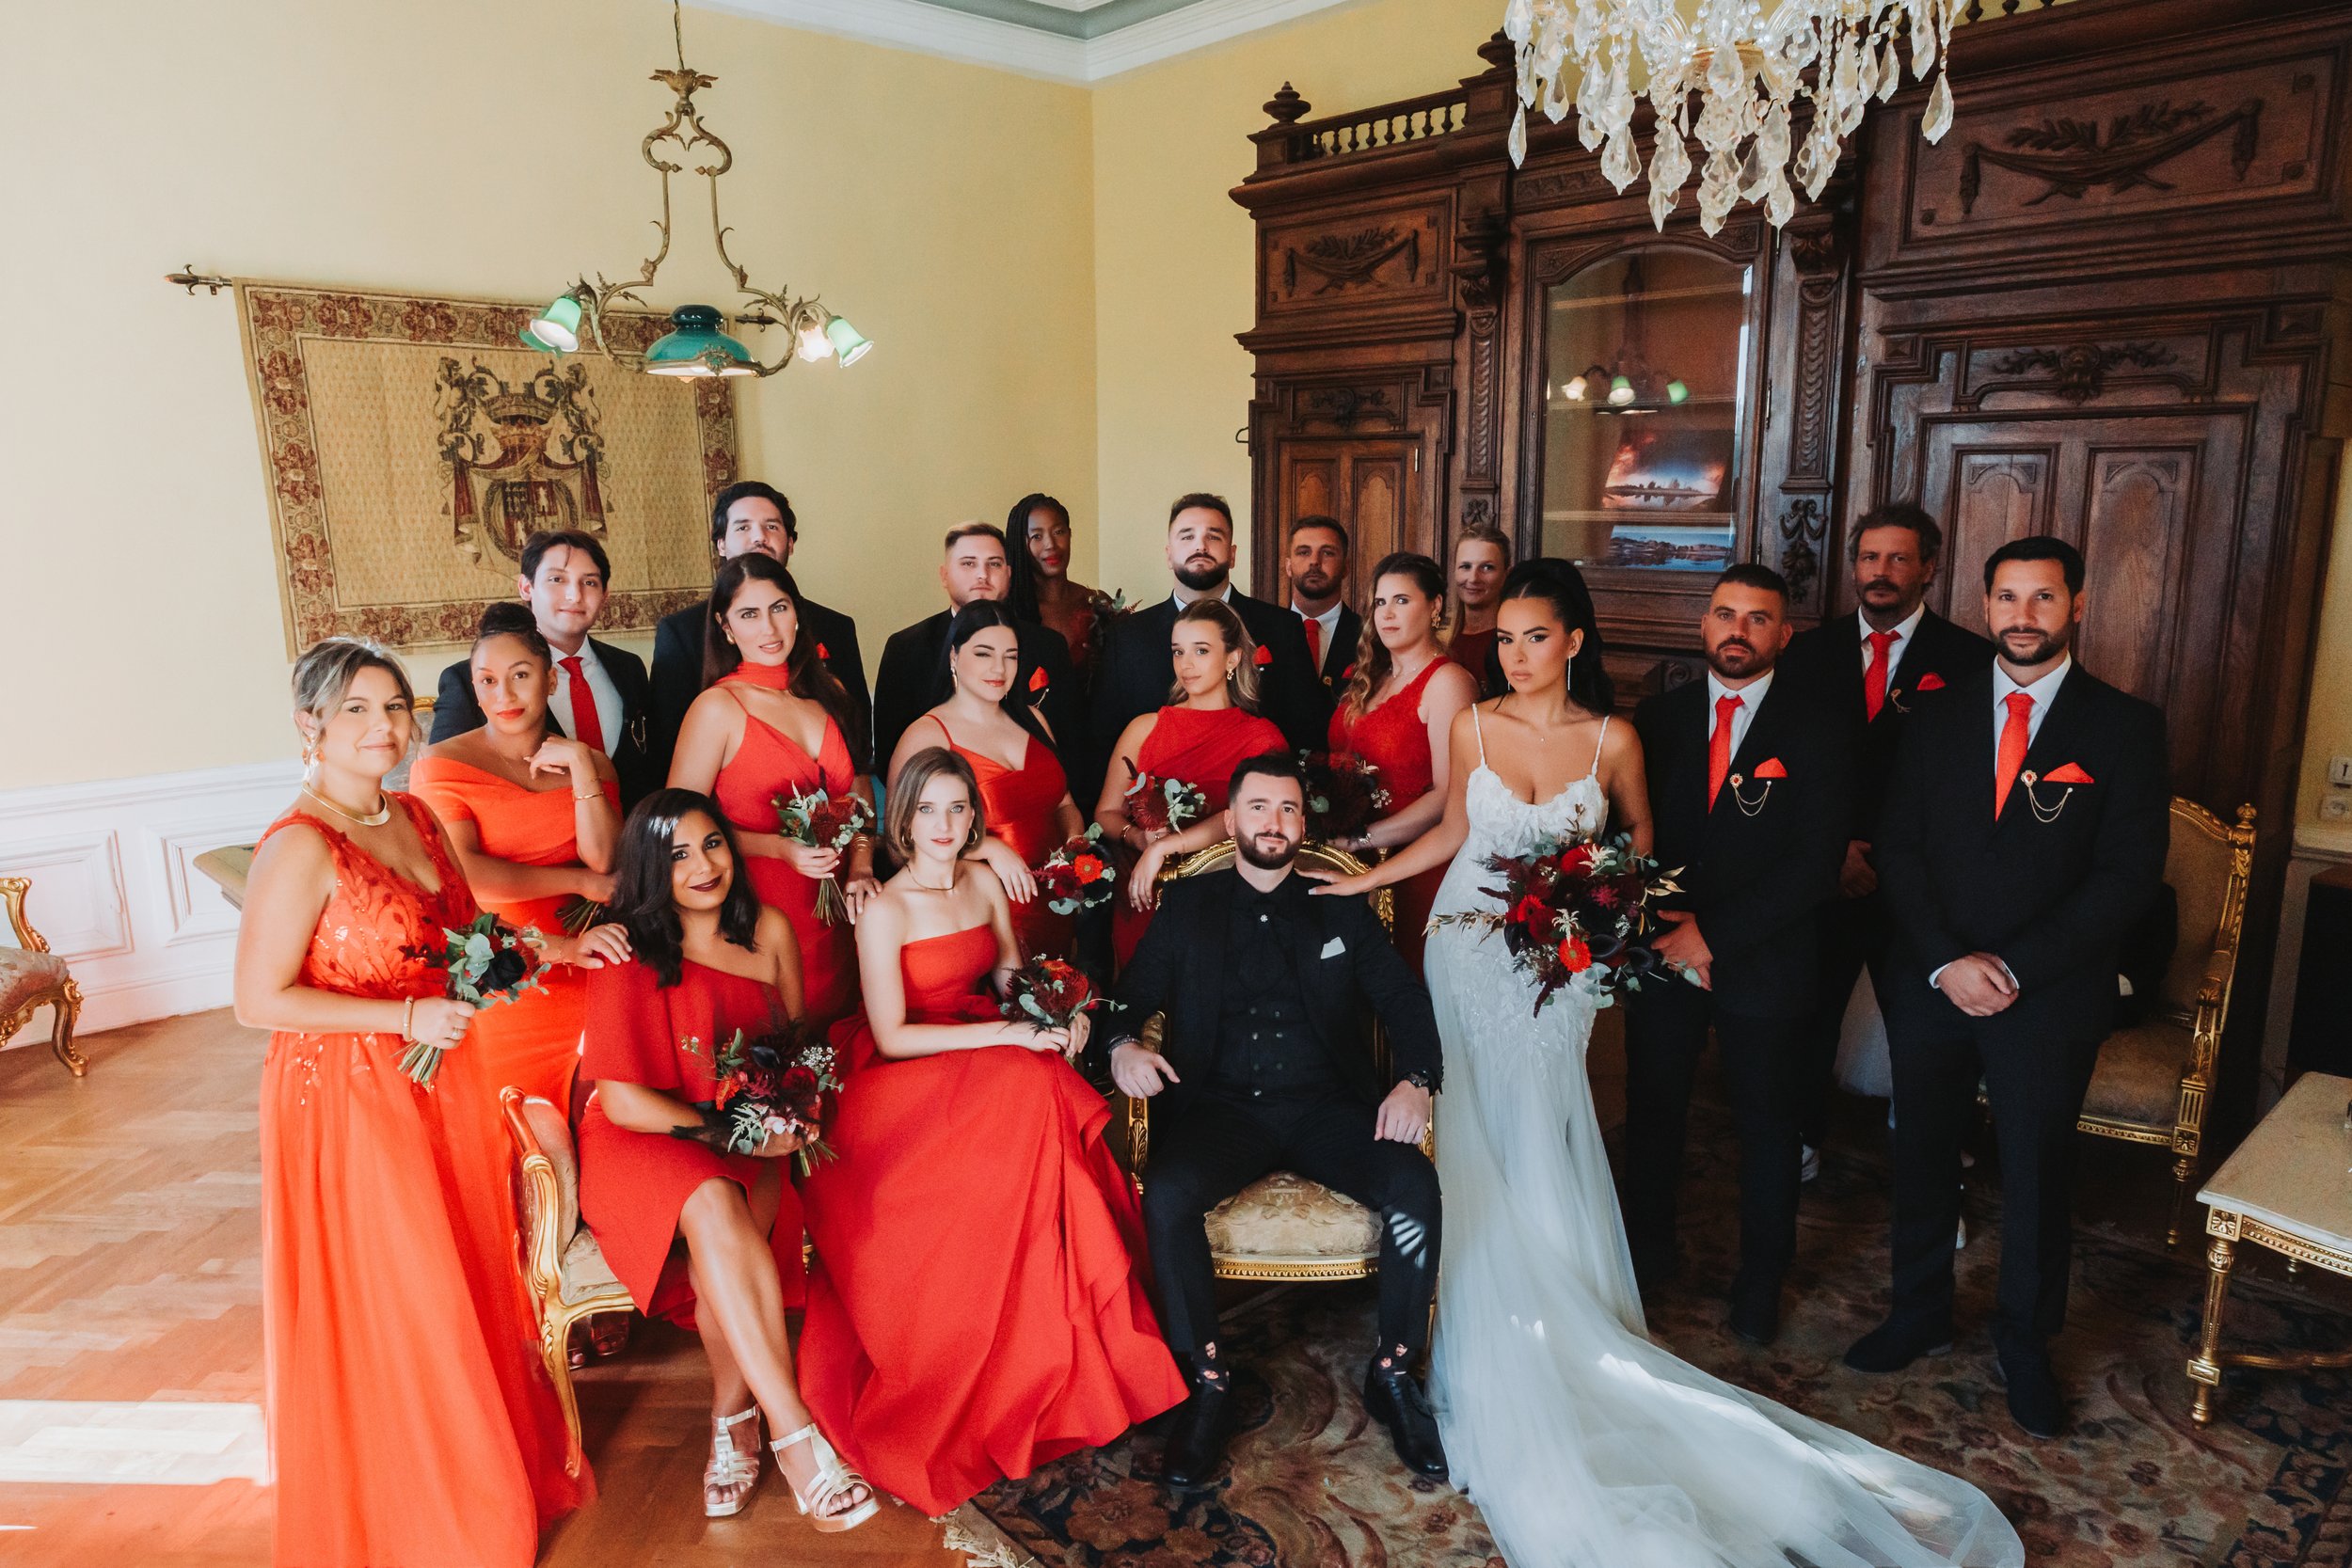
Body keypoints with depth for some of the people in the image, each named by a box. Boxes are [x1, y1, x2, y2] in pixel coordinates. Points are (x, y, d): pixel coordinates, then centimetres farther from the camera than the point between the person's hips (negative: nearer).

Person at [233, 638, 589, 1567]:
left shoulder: (415, 816, 5)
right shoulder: (300, 847, -18)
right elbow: (258, 1001, -19)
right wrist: (408, 1018, -21)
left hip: (442, 1084, 7)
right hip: (350, 1097, -7)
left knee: (468, 1284, 18)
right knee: (387, 1311, 8)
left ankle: (485, 1473, 38)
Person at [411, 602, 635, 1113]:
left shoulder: (589, 763, 9)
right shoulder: (440, 765, -3)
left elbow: (603, 859, -7)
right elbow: (463, 875, -15)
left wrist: (579, 763, -12)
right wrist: (580, 883, -11)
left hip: (581, 971, 3)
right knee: (509, 1135, 5)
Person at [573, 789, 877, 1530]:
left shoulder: (768, 930, 3)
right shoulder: (630, 958, -9)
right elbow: (623, 1101, -12)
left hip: (752, 1152, 4)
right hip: (643, 1147, -3)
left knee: (731, 1220, -30)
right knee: (713, 1204, -35)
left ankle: (733, 1421, -15)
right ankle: (797, 1438, -36)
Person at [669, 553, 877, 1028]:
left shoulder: (826, 696, 6)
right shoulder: (718, 708, -9)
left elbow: (860, 793, 13)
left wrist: (861, 864, -3)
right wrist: (779, 848, -18)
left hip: (835, 913, 5)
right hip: (761, 910, -5)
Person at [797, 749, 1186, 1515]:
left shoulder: (984, 882, 7)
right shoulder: (885, 912, -11)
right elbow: (891, 1036, -15)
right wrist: (1010, 1034, -19)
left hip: (991, 1063, 6)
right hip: (906, 1080, -6)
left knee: (1043, 1090, -26)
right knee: (1030, 1089, -31)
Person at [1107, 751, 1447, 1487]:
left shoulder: (1342, 910, 16)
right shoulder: (1187, 907, 15)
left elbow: (1404, 1000, 8)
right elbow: (1130, 996, 9)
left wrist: (1415, 1080, -12)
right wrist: (1122, 1046, -15)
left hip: (1328, 1105, 1)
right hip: (1221, 1106, 0)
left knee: (1415, 1185, -27)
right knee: (1167, 1194, -31)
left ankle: (1392, 1372, -4)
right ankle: (1207, 1379, -10)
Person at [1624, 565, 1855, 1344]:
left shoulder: (1817, 732, -7)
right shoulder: (1659, 717, 2)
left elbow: (1815, 864, -13)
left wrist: (1713, 936, -17)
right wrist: (1664, 929, -12)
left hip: (1764, 963, -2)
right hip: (1661, 952, 2)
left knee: (1767, 1124, 13)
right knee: (1652, 1107, 15)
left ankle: (1760, 1281, 32)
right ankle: (1649, 1250, 36)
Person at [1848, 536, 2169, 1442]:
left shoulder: (2125, 727, -3)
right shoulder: (1937, 719, 5)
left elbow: (2128, 875, -9)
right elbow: (1898, 849, 1)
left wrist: (2014, 968, -16)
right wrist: (1945, 961, -12)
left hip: (2048, 998, -2)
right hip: (1929, 986, 2)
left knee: (2037, 1173, 12)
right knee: (1922, 1159, 14)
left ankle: (2026, 1344, 32)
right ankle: (1920, 1317, 33)